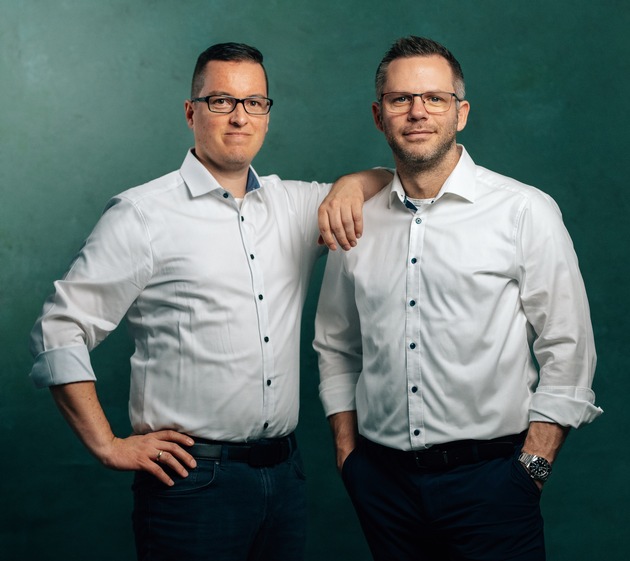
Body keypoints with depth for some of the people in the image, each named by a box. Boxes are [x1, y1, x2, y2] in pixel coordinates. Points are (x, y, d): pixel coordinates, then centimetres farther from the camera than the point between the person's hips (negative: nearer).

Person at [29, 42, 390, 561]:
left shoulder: (294, 204, 10)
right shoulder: (143, 215, -5)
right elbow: (60, 331, -6)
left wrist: (351, 186, -1)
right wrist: (108, 446, -8)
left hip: (284, 474, 5)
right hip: (192, 476, -5)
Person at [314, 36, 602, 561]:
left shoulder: (525, 212, -4)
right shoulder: (355, 221, 7)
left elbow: (568, 353, -5)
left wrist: (531, 467, -9)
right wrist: (348, 451, 9)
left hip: (488, 475, -3)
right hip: (381, 475, 3)